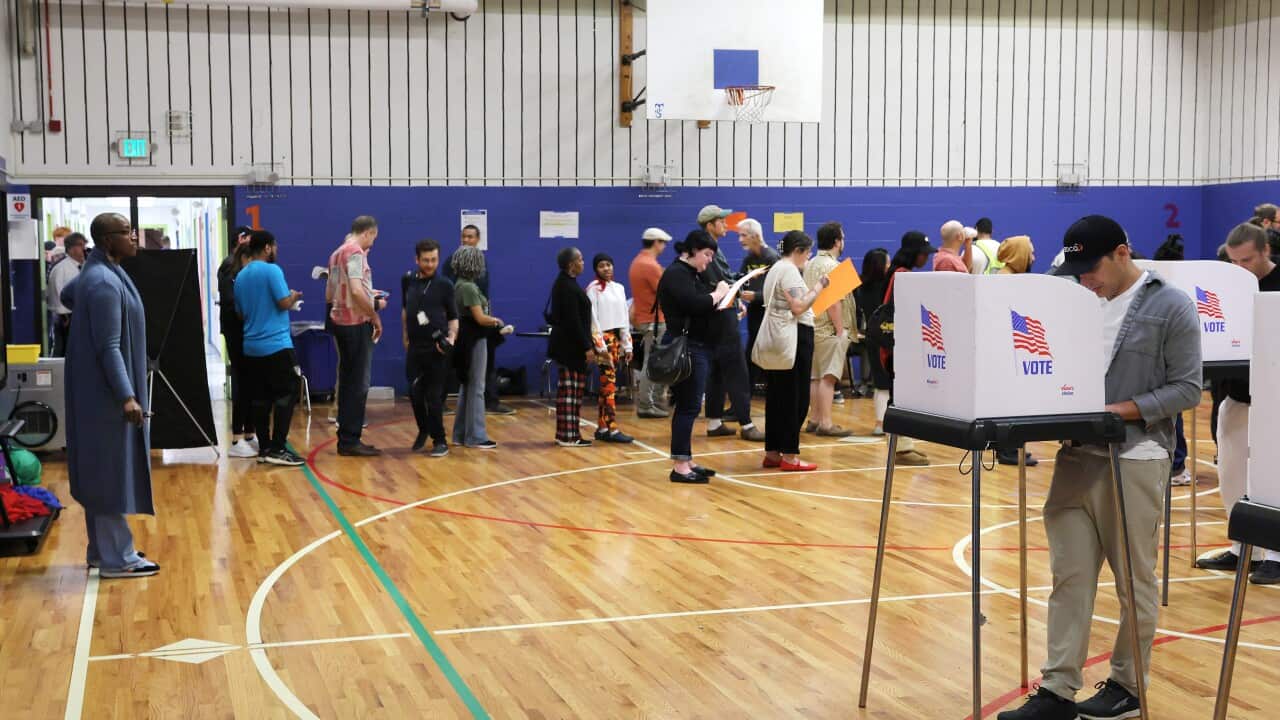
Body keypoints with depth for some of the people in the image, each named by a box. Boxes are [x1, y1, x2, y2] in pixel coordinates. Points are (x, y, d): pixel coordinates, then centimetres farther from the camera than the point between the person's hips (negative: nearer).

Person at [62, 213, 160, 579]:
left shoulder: (100, 272, 9)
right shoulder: (105, 283, -21)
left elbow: (66, 295, 30)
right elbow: (109, 347, -24)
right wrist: (127, 396, -27)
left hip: (101, 389, 10)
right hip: (107, 392, -10)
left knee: (104, 471, 15)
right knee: (112, 471, -4)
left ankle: (103, 548, 23)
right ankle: (116, 559, 2)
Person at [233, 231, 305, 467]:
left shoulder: (240, 276, 12)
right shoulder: (272, 270, -10)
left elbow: (240, 312, 18)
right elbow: (284, 303, -15)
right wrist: (294, 296, 5)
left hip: (251, 346, 7)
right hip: (276, 344, -7)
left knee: (260, 398, 8)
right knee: (286, 394, -2)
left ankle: (265, 448, 10)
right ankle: (278, 448, -8)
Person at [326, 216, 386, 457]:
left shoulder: (337, 253, 14)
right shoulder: (356, 252, -13)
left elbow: (329, 295, 20)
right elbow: (356, 291, -25)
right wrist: (375, 316, -14)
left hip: (340, 322, 9)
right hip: (357, 324, -9)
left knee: (348, 382, 13)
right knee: (358, 385, -4)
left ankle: (346, 438, 17)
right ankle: (350, 440, -2)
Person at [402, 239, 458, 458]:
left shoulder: (444, 284, -3)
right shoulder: (408, 281, 7)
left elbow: (453, 316, 2)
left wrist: (452, 337, -14)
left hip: (436, 348, -3)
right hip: (414, 347, 3)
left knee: (434, 396, -2)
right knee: (415, 393, 6)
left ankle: (440, 441, 9)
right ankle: (423, 430, 31)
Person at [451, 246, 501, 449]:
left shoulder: (460, 285, 10)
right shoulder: (469, 287, -18)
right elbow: (480, 318, -18)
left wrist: (491, 322, 3)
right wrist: (496, 321, 0)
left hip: (466, 338, 9)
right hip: (474, 340, -9)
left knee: (466, 387, 15)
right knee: (476, 388, -3)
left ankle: (461, 434, 19)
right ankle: (476, 436, 1)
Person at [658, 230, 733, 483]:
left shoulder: (694, 274, 19)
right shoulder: (676, 274, -13)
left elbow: (704, 302, 18)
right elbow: (696, 304, -26)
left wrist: (721, 294, 1)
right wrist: (719, 293, -11)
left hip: (698, 348, 10)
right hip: (685, 347, -10)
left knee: (689, 406, 11)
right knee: (687, 406, -9)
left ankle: (686, 461, 16)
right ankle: (679, 467, -7)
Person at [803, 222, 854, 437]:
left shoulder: (809, 265, 13)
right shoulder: (831, 266, -13)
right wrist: (841, 330, -17)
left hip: (812, 328, 9)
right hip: (830, 330, -9)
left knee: (815, 376, 12)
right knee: (828, 376, -8)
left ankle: (815, 419, 16)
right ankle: (826, 423, -9)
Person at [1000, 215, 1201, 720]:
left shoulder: (1170, 307, -5)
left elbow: (1187, 389, -7)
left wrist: (1122, 411, -17)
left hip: (1135, 459, -5)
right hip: (1076, 455, 5)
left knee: (1133, 578, 6)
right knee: (1070, 576, 5)